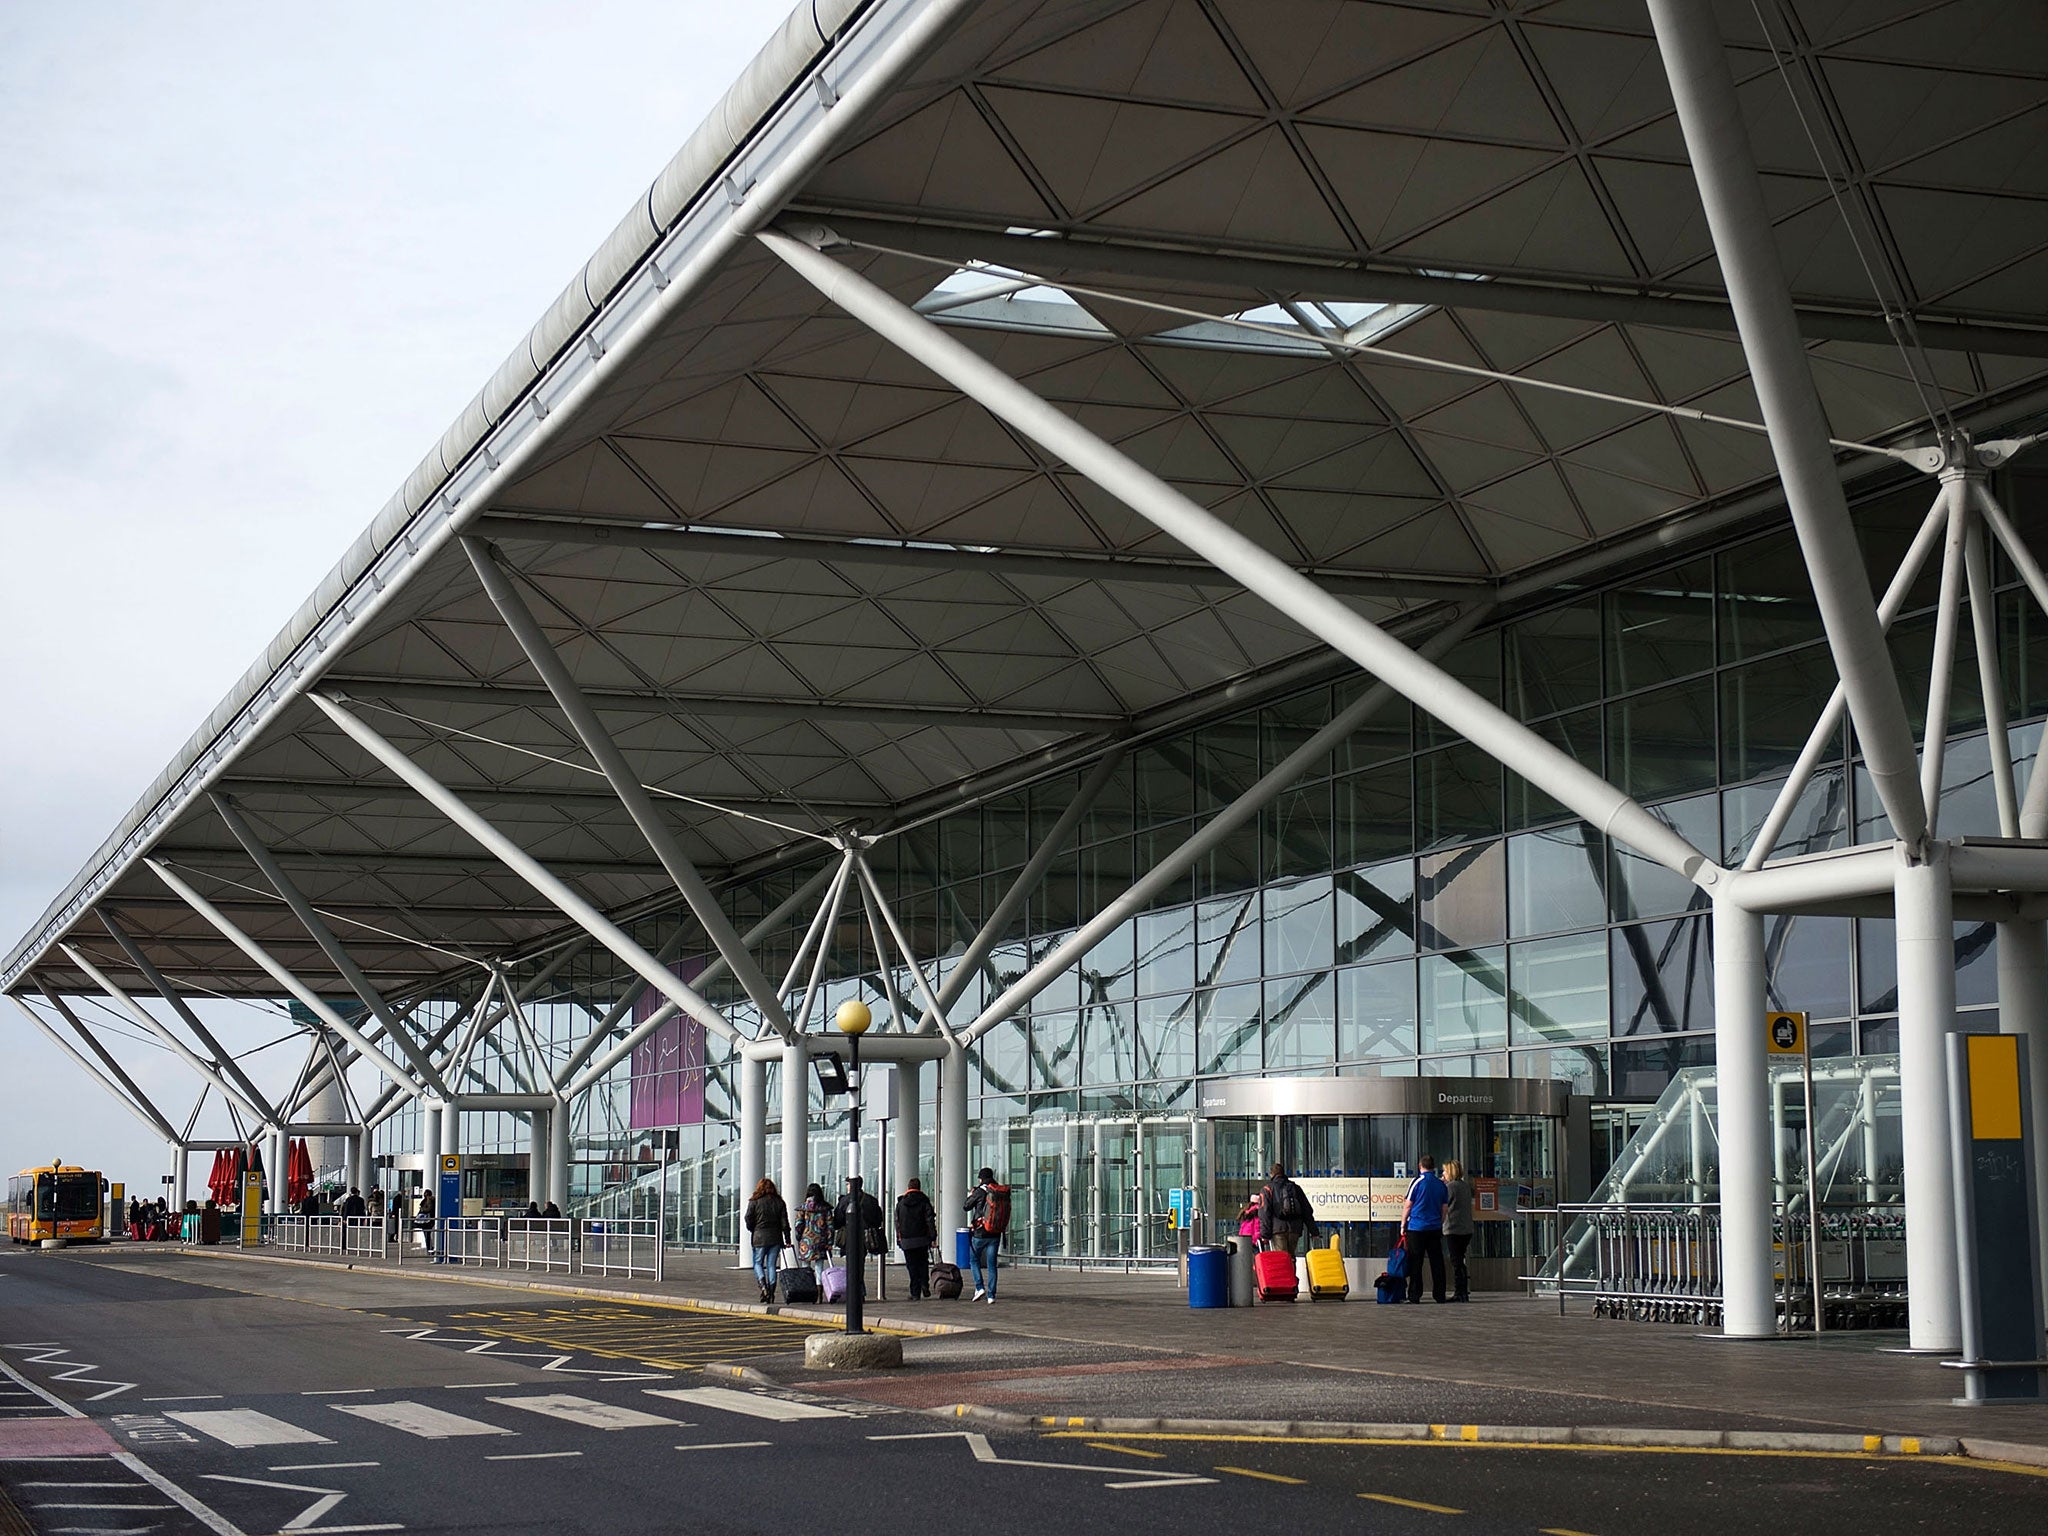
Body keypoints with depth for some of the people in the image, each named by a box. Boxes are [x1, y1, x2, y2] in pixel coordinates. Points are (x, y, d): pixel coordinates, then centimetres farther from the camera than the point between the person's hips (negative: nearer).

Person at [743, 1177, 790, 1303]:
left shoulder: (754, 1202, -3)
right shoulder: (779, 1202, 6)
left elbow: (749, 1220, -5)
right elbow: (784, 1223, 4)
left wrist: (753, 1231, 15)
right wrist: (787, 1240, 6)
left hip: (759, 1238, -3)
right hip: (775, 1238, 3)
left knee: (758, 1263, 8)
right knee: (771, 1265, 7)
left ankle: (763, 1285, -16)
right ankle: (771, 1293, 3)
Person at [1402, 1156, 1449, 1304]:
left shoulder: (1418, 1182, -6)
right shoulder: (1441, 1184, 7)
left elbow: (1407, 1206, -4)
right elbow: (1444, 1209, 13)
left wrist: (1403, 1225, 5)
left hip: (1417, 1228, -4)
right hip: (1435, 1228, 4)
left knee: (1415, 1263, -1)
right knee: (1437, 1262, 7)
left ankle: (1414, 1295, -3)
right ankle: (1439, 1294, 6)